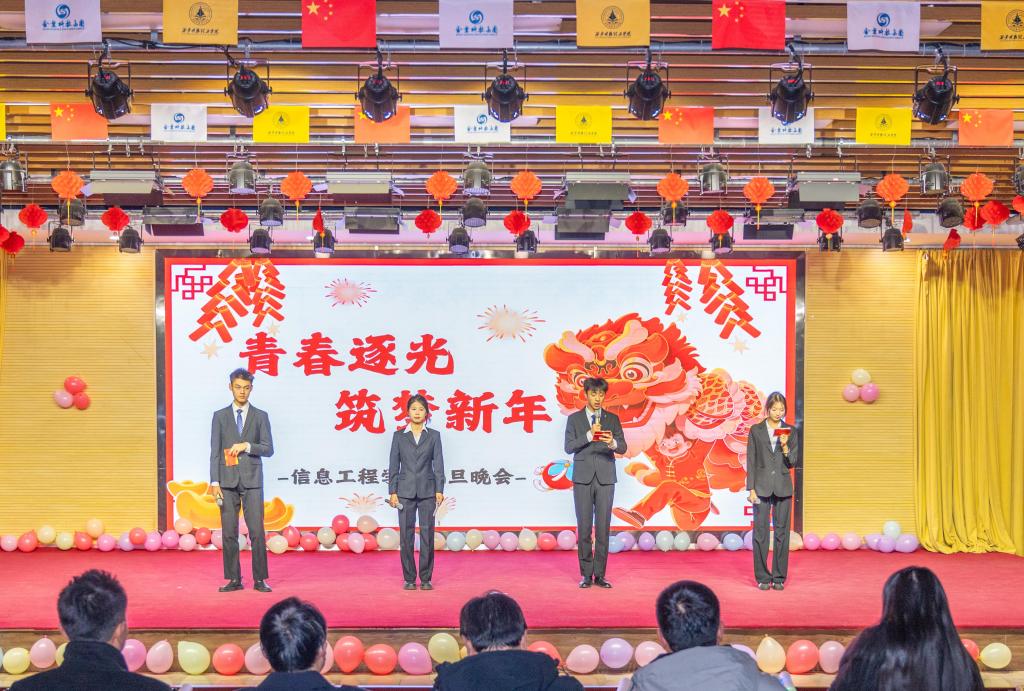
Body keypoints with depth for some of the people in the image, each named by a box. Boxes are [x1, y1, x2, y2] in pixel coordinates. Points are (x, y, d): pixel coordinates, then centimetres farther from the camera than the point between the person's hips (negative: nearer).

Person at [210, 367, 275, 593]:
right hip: (228, 481, 1)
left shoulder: (260, 416, 7)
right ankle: (234, 579, 9)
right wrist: (214, 482, -3)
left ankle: (260, 579, 0)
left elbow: (269, 449, 2)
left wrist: (247, 445, -13)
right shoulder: (220, 416, 9)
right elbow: (215, 452, 4)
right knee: (229, 533, 2)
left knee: (257, 532, -5)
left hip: (252, 481, -1)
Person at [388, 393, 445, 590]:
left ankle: (426, 579, 6)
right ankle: (409, 578, 9)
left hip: (427, 491, 0)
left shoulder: (434, 436, 6)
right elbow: (393, 465, 6)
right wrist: (392, 491, -1)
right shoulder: (399, 436, 7)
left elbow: (438, 464, 3)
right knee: (406, 535, 1)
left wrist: (439, 490, -5)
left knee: (427, 535, -1)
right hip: (405, 491, 0)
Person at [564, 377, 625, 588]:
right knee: (584, 527, 0)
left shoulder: (612, 419, 10)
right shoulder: (574, 419, 6)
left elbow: (623, 446, 2)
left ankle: (600, 574, 4)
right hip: (583, 478, -1)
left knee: (603, 527, 0)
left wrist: (612, 443, -20)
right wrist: (589, 435, -14)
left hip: (605, 478, 1)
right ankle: (586, 574, 6)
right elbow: (568, 447, -2)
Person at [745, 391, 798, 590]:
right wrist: (751, 489, -4)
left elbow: (793, 462, 4)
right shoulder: (756, 431, 2)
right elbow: (751, 462, 1)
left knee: (782, 532, 3)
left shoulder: (790, 432, 6)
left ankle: (779, 577, 10)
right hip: (762, 487, -1)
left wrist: (785, 447, -14)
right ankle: (762, 577, 6)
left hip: (783, 488, 1)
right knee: (760, 532, -1)